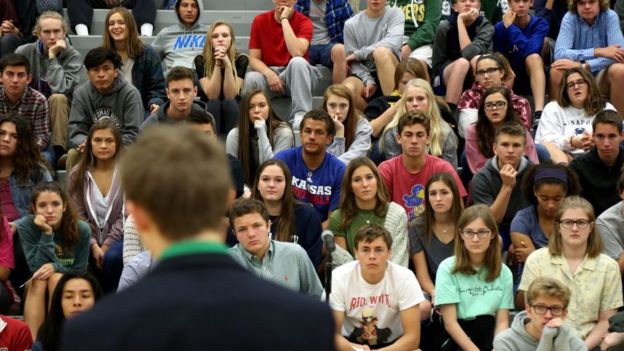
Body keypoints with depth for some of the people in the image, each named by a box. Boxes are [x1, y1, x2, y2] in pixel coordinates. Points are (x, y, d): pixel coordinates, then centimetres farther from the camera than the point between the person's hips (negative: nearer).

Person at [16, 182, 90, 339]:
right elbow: (37, 268, -21)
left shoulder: (82, 229, -16)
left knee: (56, 279, -31)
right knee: (39, 281, -32)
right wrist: (46, 233, -31)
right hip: (36, 290, 0)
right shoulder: (25, 226, -17)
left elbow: (80, 270, -8)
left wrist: (55, 267, -27)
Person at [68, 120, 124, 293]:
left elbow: (126, 215, -8)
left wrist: (107, 245, -12)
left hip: (118, 237, -2)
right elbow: (78, 215, 2)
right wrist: (93, 245, -10)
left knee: (112, 257, -34)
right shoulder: (78, 174, 4)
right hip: (90, 239, 2)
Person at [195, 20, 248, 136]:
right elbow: (212, 95, -19)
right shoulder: (201, 60, -9)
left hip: (233, 111, 0)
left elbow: (230, 96, -19)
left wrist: (227, 64, -29)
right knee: (214, 104, -31)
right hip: (209, 112, 0)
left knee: (229, 103, -31)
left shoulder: (241, 59, -10)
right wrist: (217, 64, -27)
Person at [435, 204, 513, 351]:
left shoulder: (504, 272, 6)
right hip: (456, 338, -3)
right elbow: (450, 322, -9)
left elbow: (502, 322, 0)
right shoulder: (447, 268, -6)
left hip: (489, 335, 3)